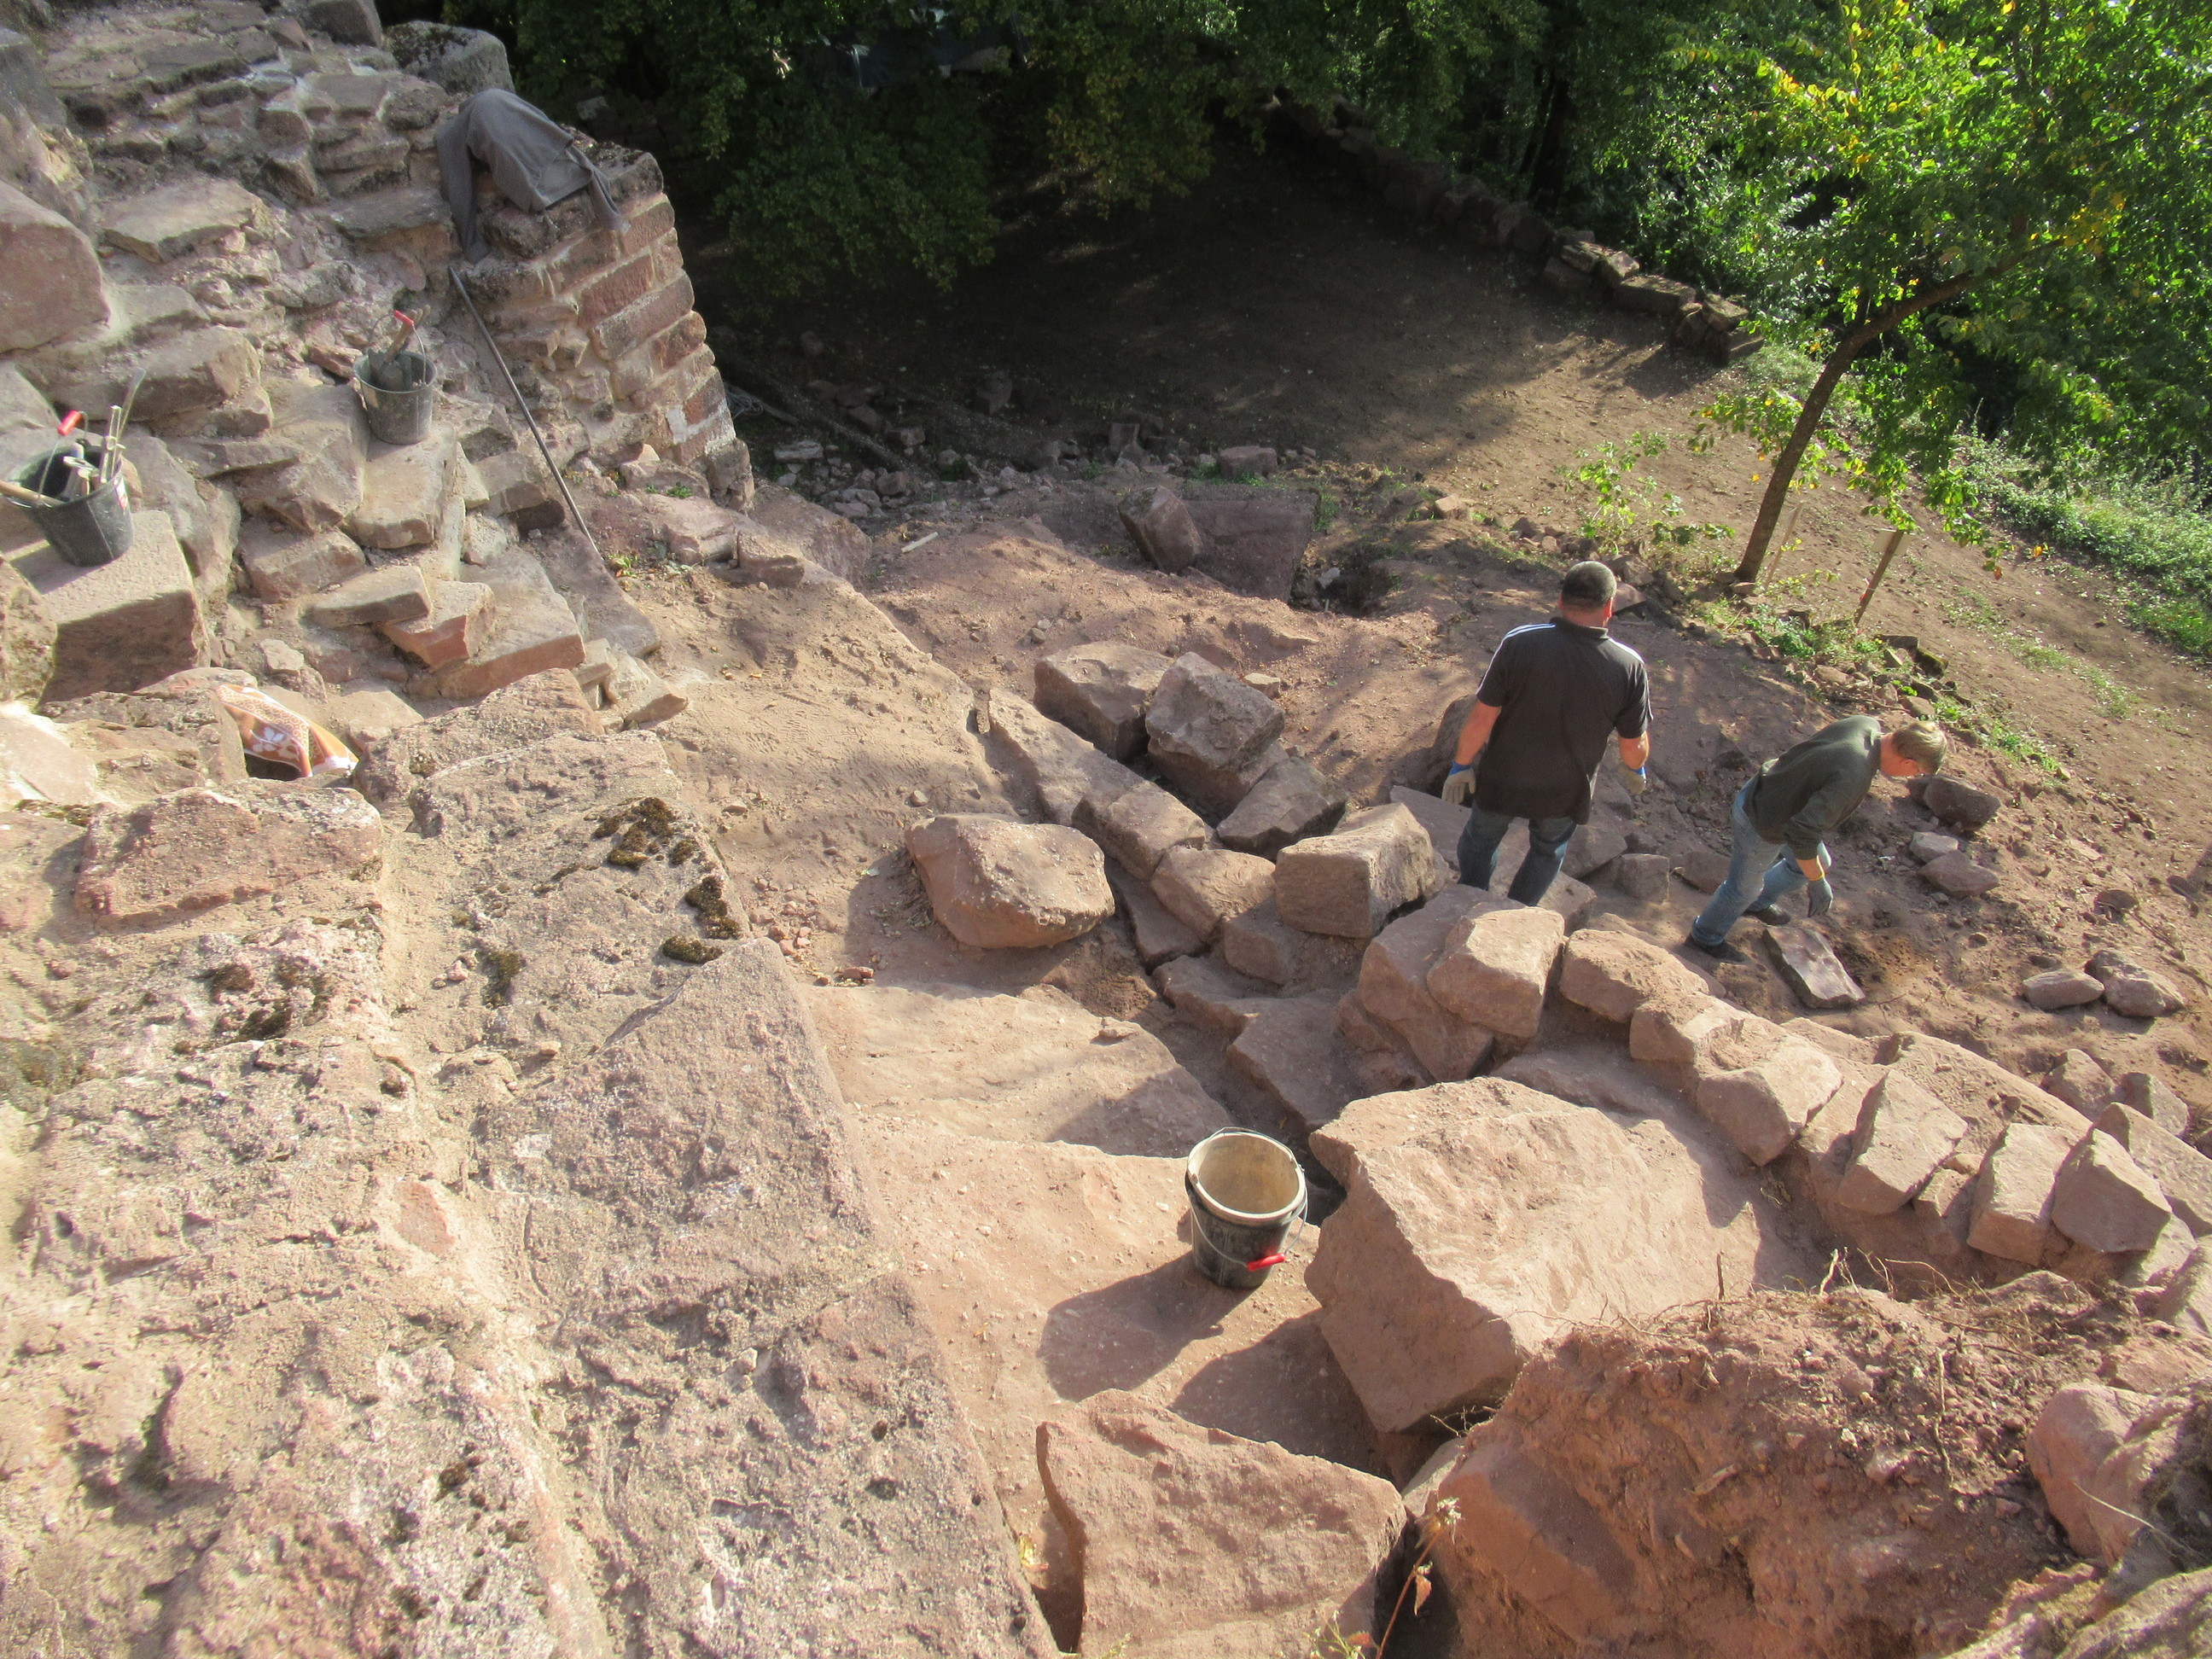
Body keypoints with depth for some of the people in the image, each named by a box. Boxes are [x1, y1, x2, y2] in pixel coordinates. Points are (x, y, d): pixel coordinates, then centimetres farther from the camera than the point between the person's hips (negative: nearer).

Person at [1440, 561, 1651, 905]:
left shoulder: (1519, 644, -23)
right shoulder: (1629, 668, -18)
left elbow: (1482, 717, -19)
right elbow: (1635, 745, -7)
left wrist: (1461, 764, -3)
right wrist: (1635, 768, 16)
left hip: (1504, 779, -1)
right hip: (1566, 791, 1)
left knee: (1480, 840, 26)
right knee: (1548, 852, 29)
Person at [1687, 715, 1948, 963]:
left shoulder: (1866, 724, -14)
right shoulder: (1854, 778, -38)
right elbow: (1802, 833, -37)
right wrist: (1817, 882, -22)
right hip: (1761, 825, -8)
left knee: (1820, 863, 28)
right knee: (1745, 888, 17)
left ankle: (1758, 902, 50)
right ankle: (1706, 936, 43)